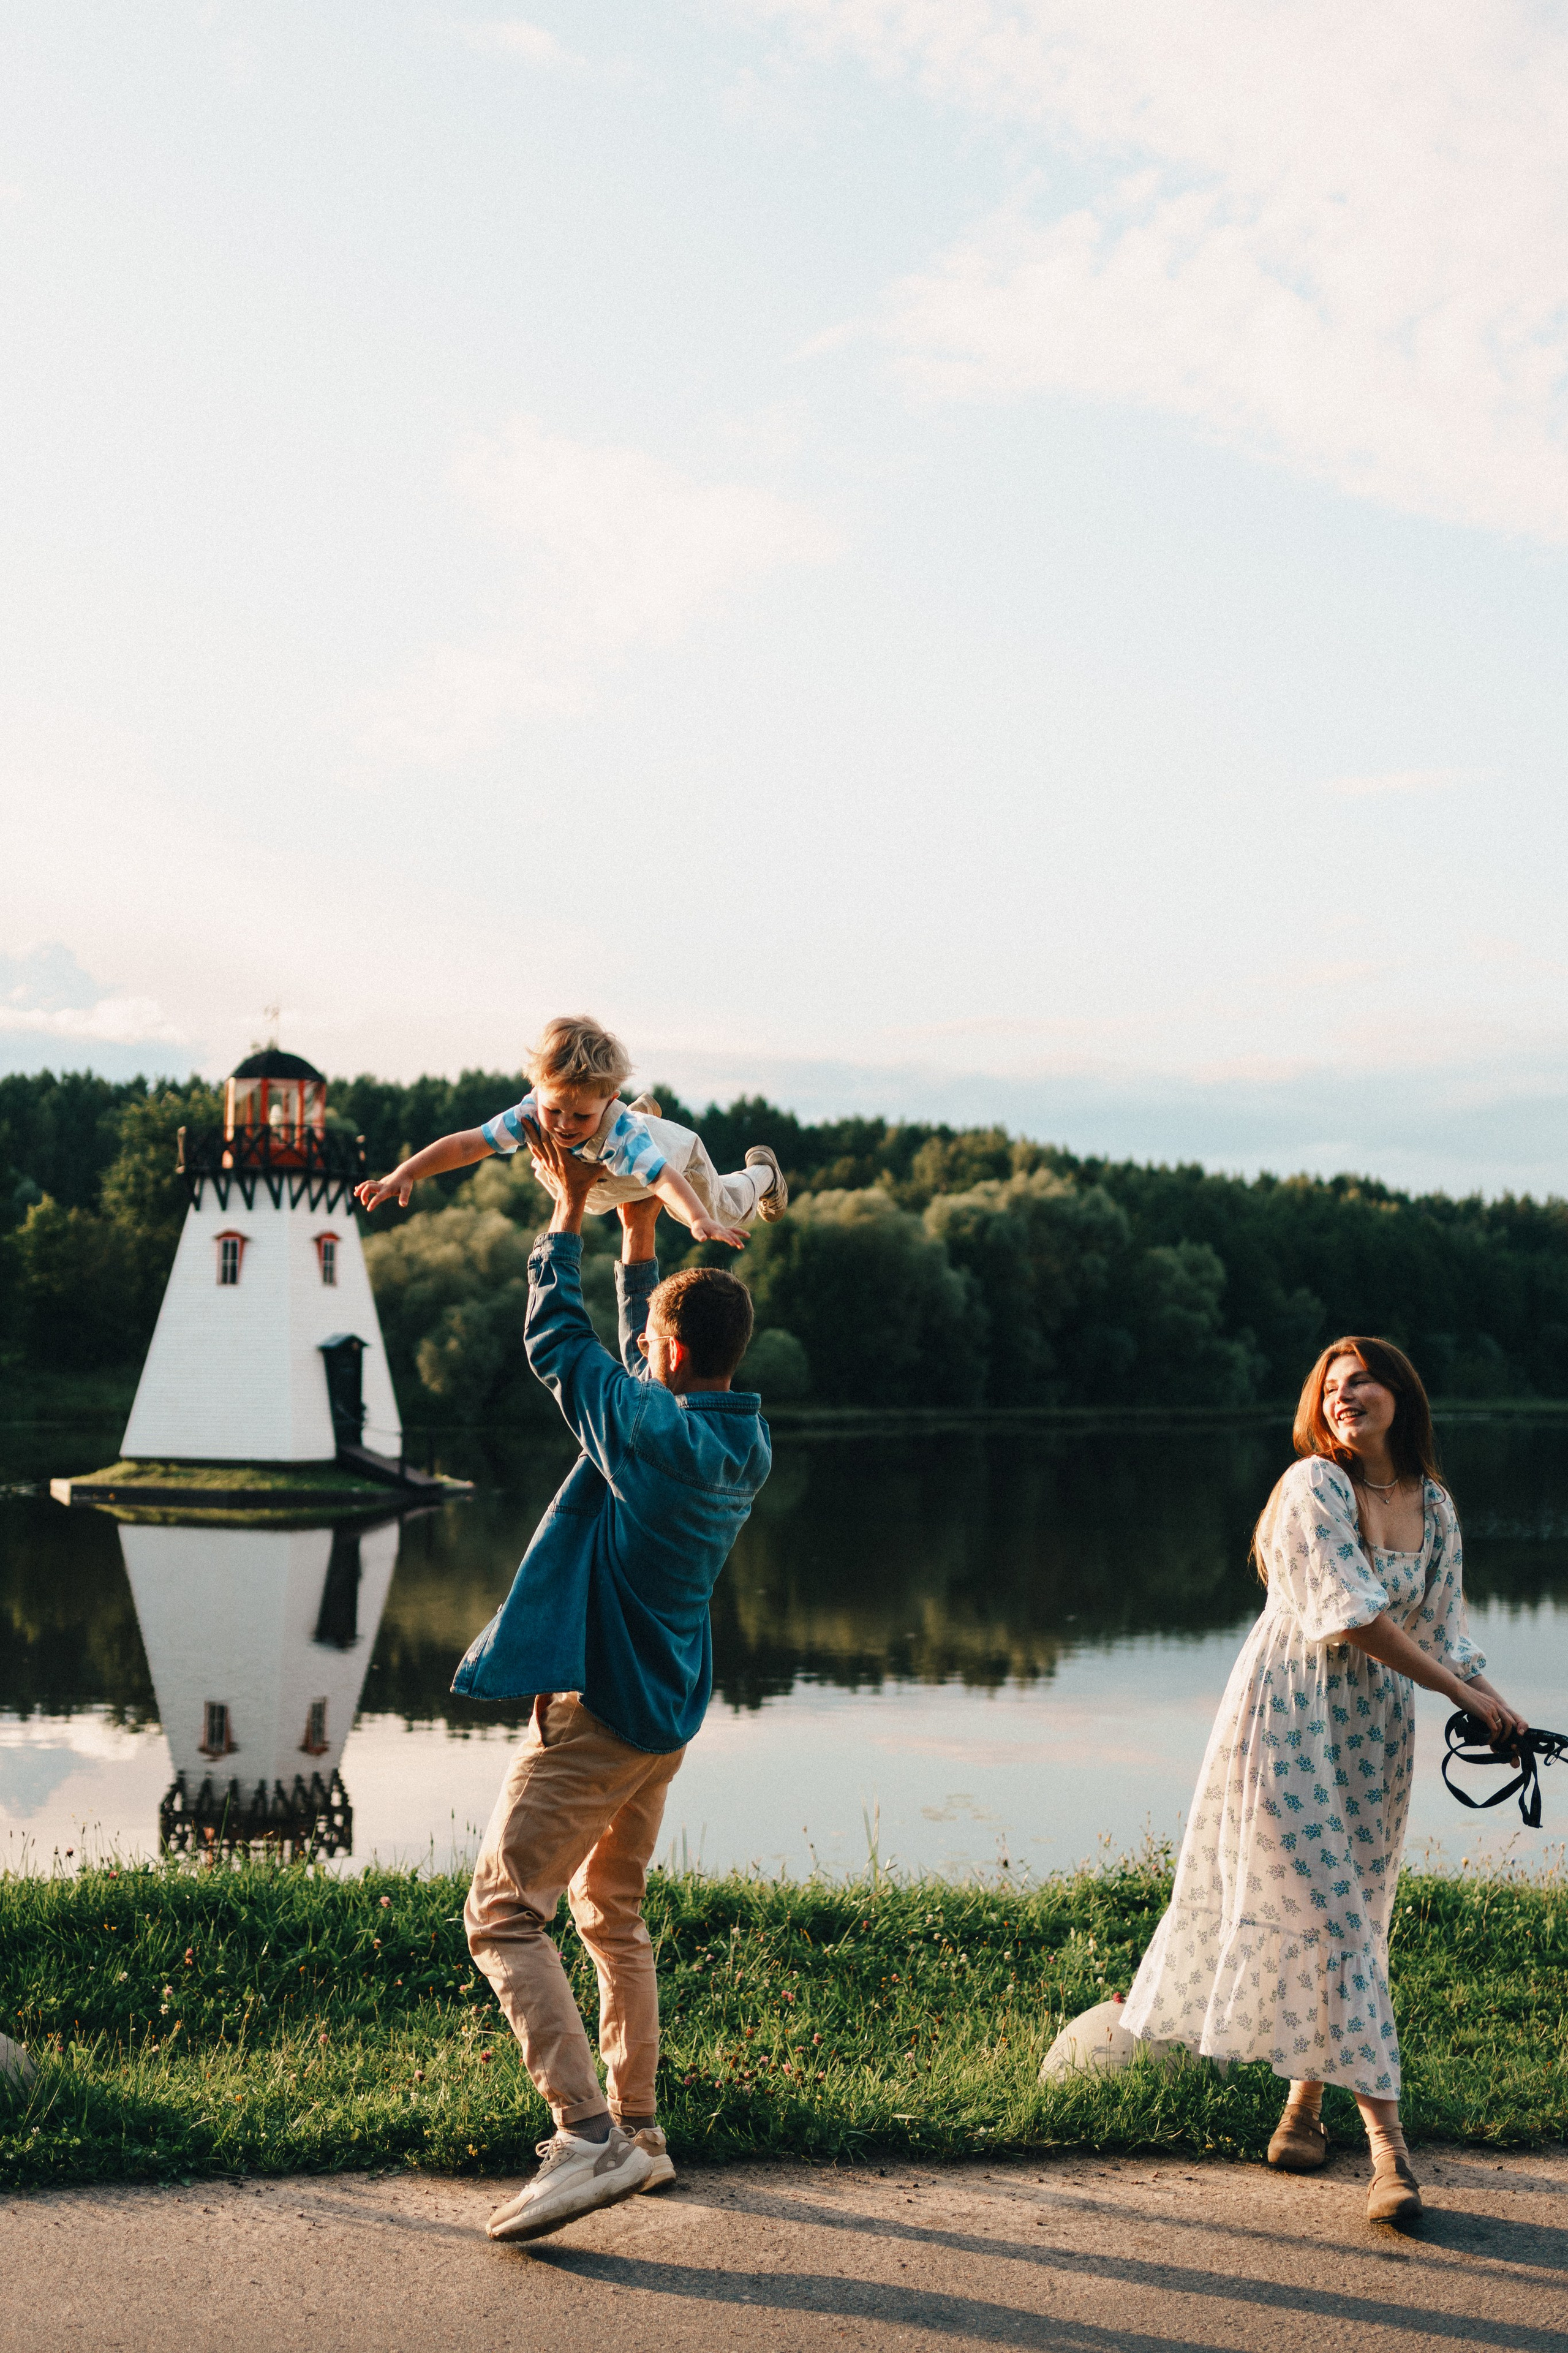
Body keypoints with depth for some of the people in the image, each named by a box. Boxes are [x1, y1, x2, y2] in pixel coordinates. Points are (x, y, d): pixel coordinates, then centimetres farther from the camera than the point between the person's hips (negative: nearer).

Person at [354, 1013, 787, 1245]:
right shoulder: (531, 1115, -42)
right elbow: (465, 1145, -41)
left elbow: (666, 1179, -65)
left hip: (676, 1154, -4)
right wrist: (404, 1174, -54)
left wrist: (701, 1220, -84)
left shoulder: (621, 1134, -52)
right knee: (593, 1202, 39)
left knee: (726, 1212, 24)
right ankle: (645, 1113, 55)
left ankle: (762, 1171, 58)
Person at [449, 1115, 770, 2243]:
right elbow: (649, 1383, 21)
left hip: (596, 1711, -9)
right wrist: (641, 1241, 23)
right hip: (666, 1716, 9)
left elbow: (558, 1340, -9)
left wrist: (571, 1213, 2)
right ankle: (638, 2128, 26)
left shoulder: (653, 1432, -20)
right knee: (614, 1916, 21)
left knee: (504, 1913, -7)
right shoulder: (748, 1444, 4)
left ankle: (589, 2137, -17)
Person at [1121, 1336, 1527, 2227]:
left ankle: (1305, 2107, 22)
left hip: (1375, 1727, 6)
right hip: (1291, 1713, -6)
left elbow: (1443, 1627, 9)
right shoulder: (1314, 1485, -12)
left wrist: (1490, 1701, -9)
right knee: (1328, 1914, -8)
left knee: (1351, 1916, 8)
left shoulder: (1435, 1506, 8)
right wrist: (1462, 1690, -15)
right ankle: (1388, 2141, -8)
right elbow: (1352, 1617, -19)